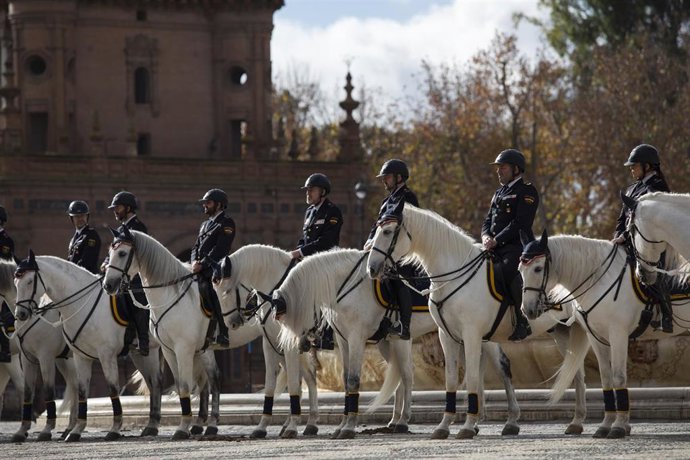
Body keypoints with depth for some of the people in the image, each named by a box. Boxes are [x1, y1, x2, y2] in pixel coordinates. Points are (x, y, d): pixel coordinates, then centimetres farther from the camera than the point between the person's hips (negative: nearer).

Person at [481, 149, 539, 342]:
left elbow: (520, 223, -14)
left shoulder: (527, 192, -3)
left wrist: (496, 240, -18)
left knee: (510, 271, -36)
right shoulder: (499, 193, 25)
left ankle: (523, 322, -30)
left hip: (517, 247, -9)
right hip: (496, 249, 9)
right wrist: (486, 236, 0)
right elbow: (488, 221, 23)